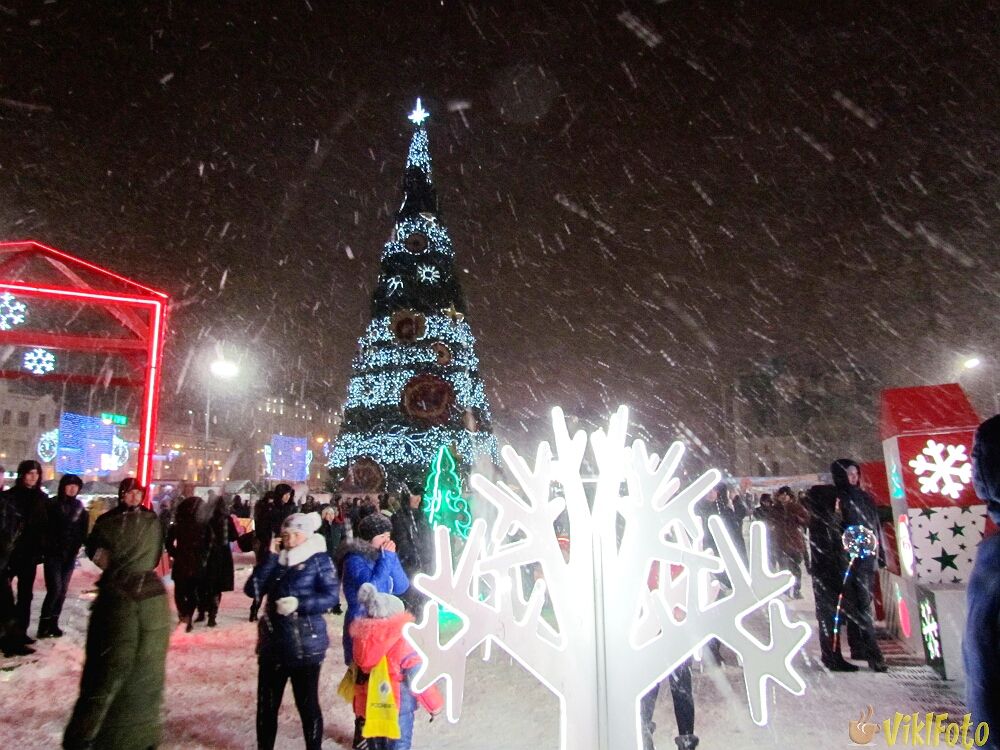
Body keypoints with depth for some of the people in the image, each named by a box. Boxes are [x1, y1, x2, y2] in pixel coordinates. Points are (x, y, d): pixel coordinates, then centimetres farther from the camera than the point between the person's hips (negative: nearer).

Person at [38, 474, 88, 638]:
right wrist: (45, 547, -11)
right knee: (55, 589, -11)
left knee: (63, 590, 6)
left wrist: (76, 547, -1)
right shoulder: (51, 504, -3)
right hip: (53, 553, -4)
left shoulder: (79, 507, 8)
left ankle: (53, 624, 17)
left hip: (70, 555, 4)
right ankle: (44, 625, 2)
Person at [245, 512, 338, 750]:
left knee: (307, 704, 7)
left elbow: (330, 596, -14)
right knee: (266, 704, 13)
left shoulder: (319, 559, -7)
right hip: (272, 643, 5)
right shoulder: (276, 560, 8)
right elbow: (252, 590, -5)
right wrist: (270, 558, -9)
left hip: (306, 646, -5)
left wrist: (300, 604, -25)